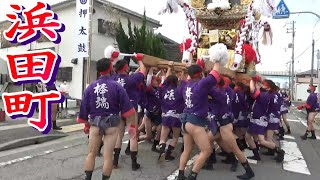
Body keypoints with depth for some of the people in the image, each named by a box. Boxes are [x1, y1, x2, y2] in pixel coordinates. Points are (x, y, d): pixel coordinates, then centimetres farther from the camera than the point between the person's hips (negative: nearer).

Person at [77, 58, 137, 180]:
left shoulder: (90, 87, -2)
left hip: (95, 122, 2)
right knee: (108, 156, 7)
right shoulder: (117, 86, -9)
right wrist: (132, 126, -4)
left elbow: (84, 108, 5)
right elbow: (128, 108, -11)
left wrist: (86, 124, 20)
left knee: (91, 153, 17)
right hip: (112, 123, -2)